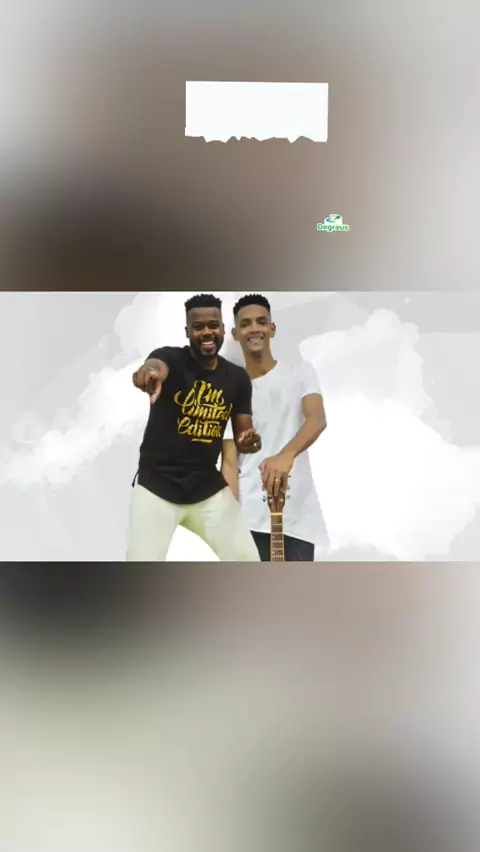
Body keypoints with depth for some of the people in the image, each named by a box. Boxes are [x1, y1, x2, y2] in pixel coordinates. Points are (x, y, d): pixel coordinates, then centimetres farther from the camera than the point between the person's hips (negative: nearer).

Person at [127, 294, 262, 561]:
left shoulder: (238, 377, 2)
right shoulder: (170, 358, -12)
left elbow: (242, 434, 7)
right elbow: (155, 366, -38)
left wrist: (249, 440, -18)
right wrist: (149, 372, -64)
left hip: (208, 487, 4)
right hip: (157, 484, -4)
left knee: (249, 560, 1)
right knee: (143, 559, -11)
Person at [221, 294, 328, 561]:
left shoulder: (301, 373, 6)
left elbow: (317, 419, -13)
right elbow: (229, 461, 4)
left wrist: (286, 455, -34)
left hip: (297, 514, -1)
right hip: (249, 516, 1)